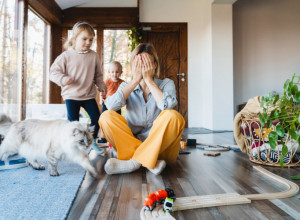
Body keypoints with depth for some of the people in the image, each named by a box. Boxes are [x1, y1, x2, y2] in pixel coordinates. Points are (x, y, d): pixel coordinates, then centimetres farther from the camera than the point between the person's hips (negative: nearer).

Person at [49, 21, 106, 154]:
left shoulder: (94, 56, 3)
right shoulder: (66, 56, -5)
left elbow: (98, 75, 13)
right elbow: (54, 72, -4)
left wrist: (101, 86, 4)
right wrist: (63, 79, -22)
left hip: (89, 95, 3)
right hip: (71, 95, -2)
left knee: (96, 117, 3)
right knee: (73, 121, 2)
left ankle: (92, 142, 25)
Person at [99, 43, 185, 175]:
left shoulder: (166, 84, 4)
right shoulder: (126, 87, 8)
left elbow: (167, 105, -20)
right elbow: (111, 105, -15)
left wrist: (148, 79, -13)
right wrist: (135, 80, -12)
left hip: (160, 146, -1)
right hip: (130, 143, 2)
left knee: (173, 116, -28)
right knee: (106, 117, -18)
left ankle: (134, 161, -26)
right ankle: (150, 162, -26)